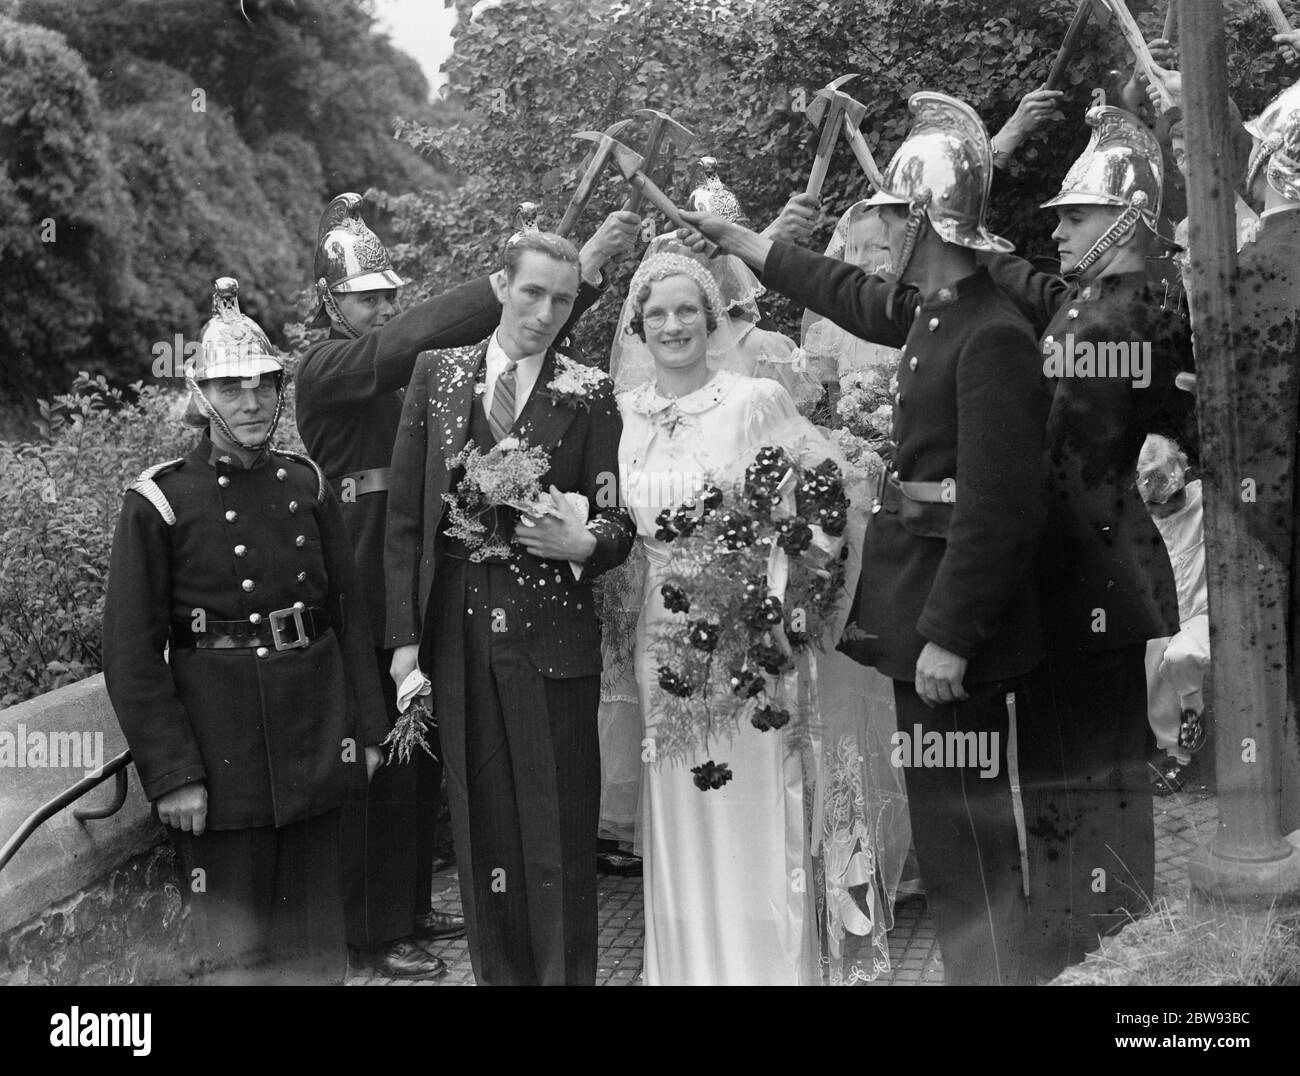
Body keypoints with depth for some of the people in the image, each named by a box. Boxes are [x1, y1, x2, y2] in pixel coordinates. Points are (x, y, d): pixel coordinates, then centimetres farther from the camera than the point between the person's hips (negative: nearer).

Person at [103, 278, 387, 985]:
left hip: (314, 741, 4)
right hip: (222, 754, -4)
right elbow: (132, 655, -9)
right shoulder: (158, 503, -9)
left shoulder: (306, 485, 5)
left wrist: (366, 727, 7)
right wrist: (172, 774, -12)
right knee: (239, 949, 4)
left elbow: (349, 610, 11)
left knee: (313, 933, 15)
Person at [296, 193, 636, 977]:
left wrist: (585, 268, -11)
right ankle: (377, 931, 17)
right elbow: (413, 337, -27)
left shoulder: (414, 370, 10)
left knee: (424, 762, 15)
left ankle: (412, 907, 31)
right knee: (379, 765, 3)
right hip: (367, 603, -7)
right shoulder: (327, 370, -10)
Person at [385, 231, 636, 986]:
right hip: (458, 634, 2)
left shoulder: (589, 393, 1)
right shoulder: (437, 372, 6)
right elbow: (406, 515, 4)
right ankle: (499, 972, 24)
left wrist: (582, 542, -21)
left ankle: (568, 974, 19)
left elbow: (619, 521, 2)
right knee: (482, 827, 10)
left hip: (554, 638, -2)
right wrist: (405, 635, -1)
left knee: (561, 830, 4)